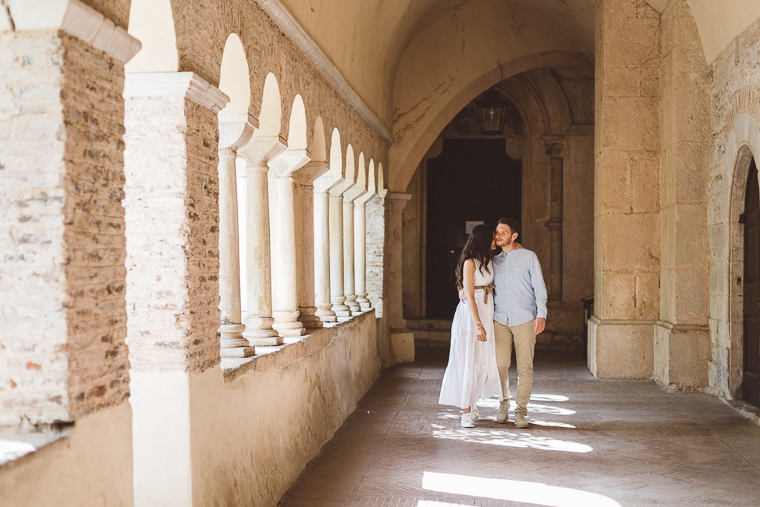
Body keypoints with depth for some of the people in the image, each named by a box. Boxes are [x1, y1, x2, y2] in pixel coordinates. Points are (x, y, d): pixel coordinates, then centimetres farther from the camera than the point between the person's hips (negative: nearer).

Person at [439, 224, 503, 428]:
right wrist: (478, 324, -20)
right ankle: (466, 413, 0)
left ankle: (470, 404, 19)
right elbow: (469, 296, -16)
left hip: (486, 313, 8)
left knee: (485, 360, 8)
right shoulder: (470, 262, -12)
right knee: (470, 362, -5)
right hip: (471, 314, -8)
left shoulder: (488, 262, 13)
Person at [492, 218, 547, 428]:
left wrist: (541, 314, -12)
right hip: (500, 320, 2)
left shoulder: (529, 257, 3)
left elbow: (540, 288, -1)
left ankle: (521, 411, 6)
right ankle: (503, 405, 16)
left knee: (525, 367, -2)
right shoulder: (494, 261, 13)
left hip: (524, 320, -2)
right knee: (500, 365, -4)